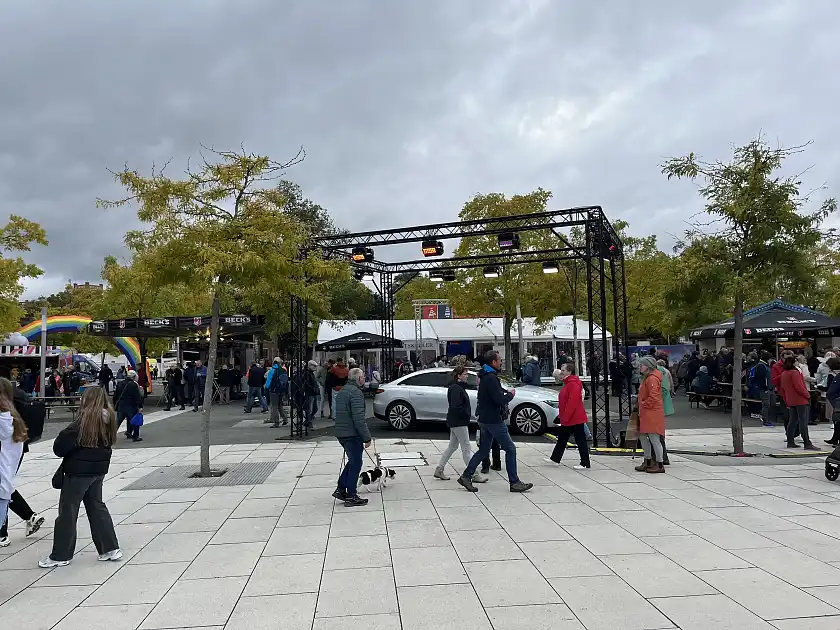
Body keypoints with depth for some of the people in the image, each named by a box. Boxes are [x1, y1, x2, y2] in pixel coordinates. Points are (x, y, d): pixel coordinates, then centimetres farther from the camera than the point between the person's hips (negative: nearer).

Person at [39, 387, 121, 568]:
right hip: (99, 469, 7)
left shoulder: (84, 420, -20)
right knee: (97, 507, 17)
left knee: (68, 511, 6)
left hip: (79, 471, -7)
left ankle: (61, 556, 17)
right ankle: (110, 548, 19)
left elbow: (60, 447, -17)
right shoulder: (109, 418, 0)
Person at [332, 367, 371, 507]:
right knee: (355, 464, 1)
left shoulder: (342, 392, 15)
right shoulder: (356, 392, -17)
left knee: (353, 461, 21)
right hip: (352, 434, -9)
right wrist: (367, 437, -19)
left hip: (341, 433, 9)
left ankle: (340, 489, 21)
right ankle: (351, 497, 6)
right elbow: (359, 418, -23)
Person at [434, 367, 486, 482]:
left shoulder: (460, 387, 16)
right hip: (458, 422, -11)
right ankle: (474, 475, 0)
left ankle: (439, 470, 21)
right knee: (466, 448, -5)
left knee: (452, 447, 16)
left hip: (457, 422, 11)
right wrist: (467, 414, -17)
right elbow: (455, 407, -24)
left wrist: (467, 414, 6)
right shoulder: (455, 388, -16)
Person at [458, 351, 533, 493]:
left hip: (485, 419, 10)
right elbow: (500, 400, -24)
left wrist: (505, 393, 8)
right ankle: (514, 483, 2)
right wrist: (510, 394, -6)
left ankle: (466, 476, 13)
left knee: (483, 450, 14)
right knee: (510, 449, -2)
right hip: (493, 419, -10)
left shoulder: (485, 377, 14)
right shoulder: (491, 378, -18)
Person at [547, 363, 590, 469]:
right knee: (561, 439, 17)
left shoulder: (573, 384, -20)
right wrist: (562, 416, 19)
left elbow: (572, 402, -26)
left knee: (580, 441, -2)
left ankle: (585, 464, 5)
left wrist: (565, 417, -23)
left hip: (575, 419, -11)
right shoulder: (567, 383, 14)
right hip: (567, 419, 11)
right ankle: (555, 459, 26)